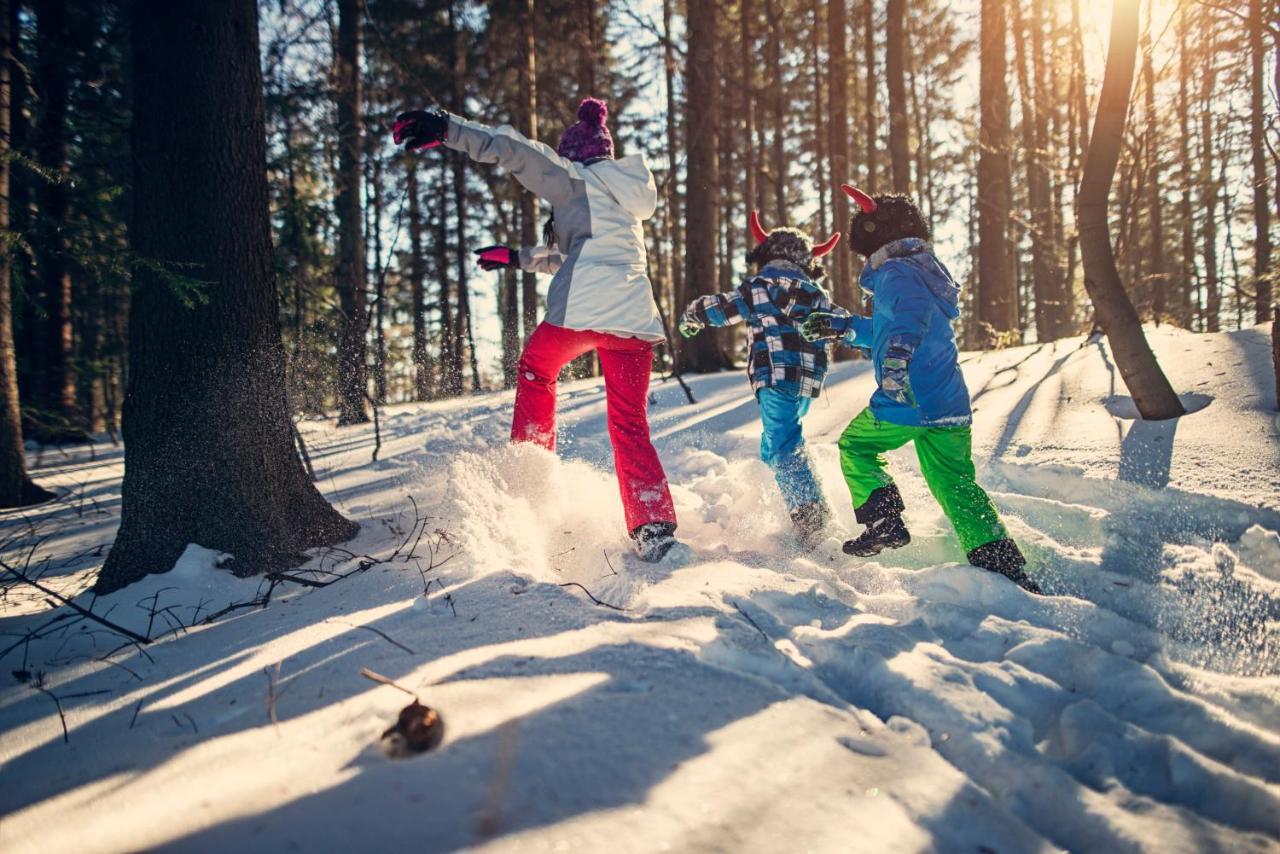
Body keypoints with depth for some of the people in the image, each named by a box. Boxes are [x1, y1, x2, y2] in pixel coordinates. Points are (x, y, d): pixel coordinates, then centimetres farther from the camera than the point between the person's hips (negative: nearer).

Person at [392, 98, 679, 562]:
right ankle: (655, 527, -1)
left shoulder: (574, 179, 11)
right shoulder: (626, 197, 32)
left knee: (536, 369, 24)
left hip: (581, 311, -6)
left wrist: (445, 128, -11)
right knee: (630, 428, 9)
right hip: (636, 320, 6)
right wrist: (517, 257, 49)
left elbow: (518, 151, -6)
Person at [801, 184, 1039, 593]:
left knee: (855, 446, 17)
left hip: (905, 402, -8)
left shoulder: (895, 273, -7)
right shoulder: (926, 271, 23)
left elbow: (911, 314, -31)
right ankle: (1006, 568, 4)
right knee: (958, 488, 11)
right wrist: (845, 327, 38)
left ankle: (884, 520, 5)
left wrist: (897, 355, -48)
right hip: (951, 403, 8)